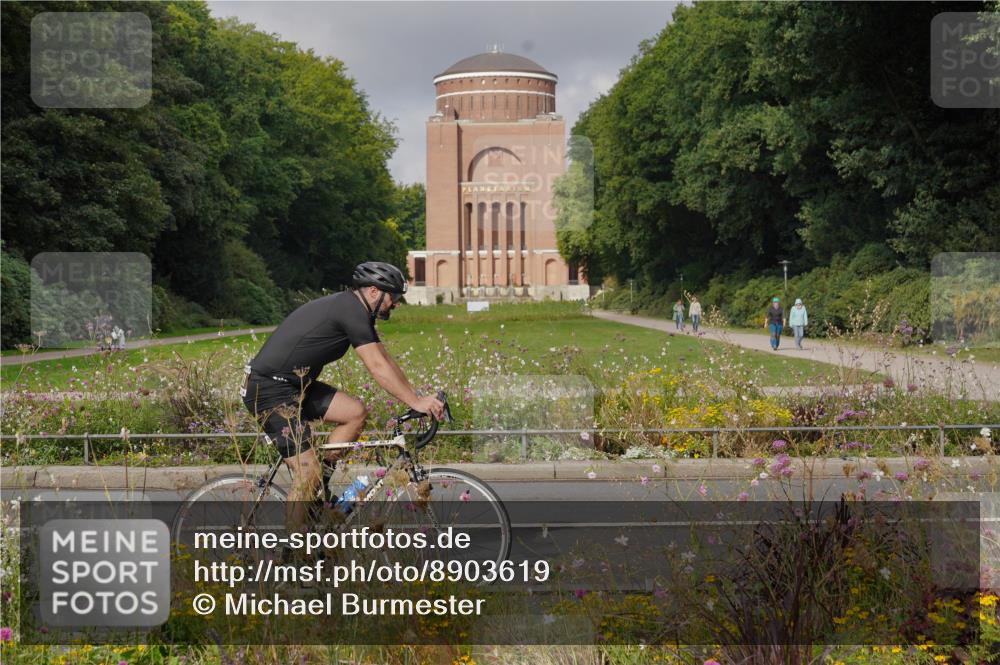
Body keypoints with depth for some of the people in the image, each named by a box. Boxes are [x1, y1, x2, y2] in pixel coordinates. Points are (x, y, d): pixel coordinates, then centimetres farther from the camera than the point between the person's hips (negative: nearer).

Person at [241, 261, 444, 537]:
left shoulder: (353, 310, 15)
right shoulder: (352, 311, -16)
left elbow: (385, 361, 18)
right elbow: (378, 368, -19)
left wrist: (417, 397, 13)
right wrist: (415, 402, -16)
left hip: (295, 385, 10)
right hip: (269, 390, -10)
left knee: (356, 413, 1)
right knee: (308, 472, -11)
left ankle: (319, 481, 8)